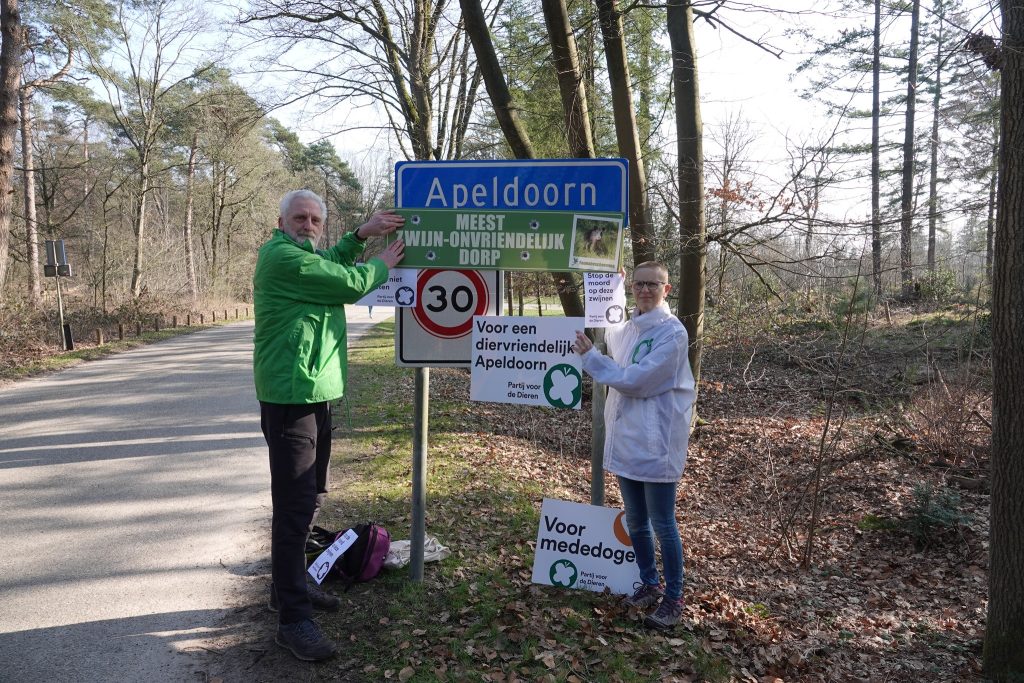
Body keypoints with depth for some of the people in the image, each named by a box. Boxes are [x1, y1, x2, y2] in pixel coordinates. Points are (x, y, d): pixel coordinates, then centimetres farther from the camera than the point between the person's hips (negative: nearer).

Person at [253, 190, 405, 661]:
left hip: (313, 392, 11)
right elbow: (351, 284, -15)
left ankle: (289, 586, 34)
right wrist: (382, 265, 3)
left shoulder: (300, 254, 15)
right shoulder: (282, 256, -16)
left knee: (309, 498, 19)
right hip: (290, 395, -11)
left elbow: (331, 265, 29)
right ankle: (292, 618, 1)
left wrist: (361, 234, 16)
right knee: (295, 507, -8)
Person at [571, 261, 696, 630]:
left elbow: (636, 380, -20)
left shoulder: (672, 332, -15)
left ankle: (673, 597, 21)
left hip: (656, 444, -7)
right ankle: (649, 584, 36)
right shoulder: (627, 329, 8)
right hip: (626, 440, 7)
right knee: (635, 522, 18)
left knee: (662, 524, 4)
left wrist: (591, 357, -14)